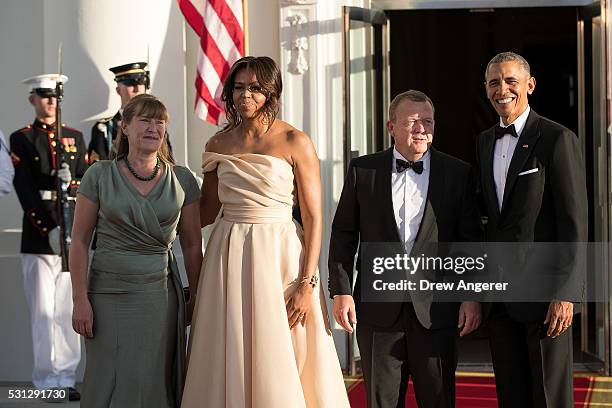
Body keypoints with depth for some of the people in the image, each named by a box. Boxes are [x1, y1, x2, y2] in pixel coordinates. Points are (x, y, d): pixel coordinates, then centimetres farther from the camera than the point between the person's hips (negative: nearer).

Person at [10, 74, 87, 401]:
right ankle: (47, 379, 3)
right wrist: (49, 230, -16)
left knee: (69, 310, 5)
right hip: (39, 236, -3)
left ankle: (66, 377, 11)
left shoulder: (75, 137, 16)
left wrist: (71, 182, -13)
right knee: (43, 312, -3)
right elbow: (24, 190, -6)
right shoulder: (22, 139, 4)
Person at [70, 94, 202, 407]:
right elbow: (79, 241, 0)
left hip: (160, 294, 1)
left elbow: (192, 245, 8)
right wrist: (80, 300, -6)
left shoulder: (182, 179, 3)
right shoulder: (100, 175, -1)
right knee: (110, 383, 1)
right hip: (109, 292, -1)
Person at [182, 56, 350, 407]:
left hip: (280, 257, -4)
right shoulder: (218, 145, 9)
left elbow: (313, 217, -6)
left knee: (279, 362, 0)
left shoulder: (295, 142, -4)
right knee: (232, 362, 5)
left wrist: (307, 283, -12)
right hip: (228, 257, 4)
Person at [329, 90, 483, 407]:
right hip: (379, 307, 1)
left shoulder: (458, 174, 3)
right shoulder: (363, 169, 5)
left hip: (436, 309, 0)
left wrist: (473, 297, -2)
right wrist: (341, 290, -1)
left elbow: (472, 239, 4)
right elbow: (344, 234, 6)